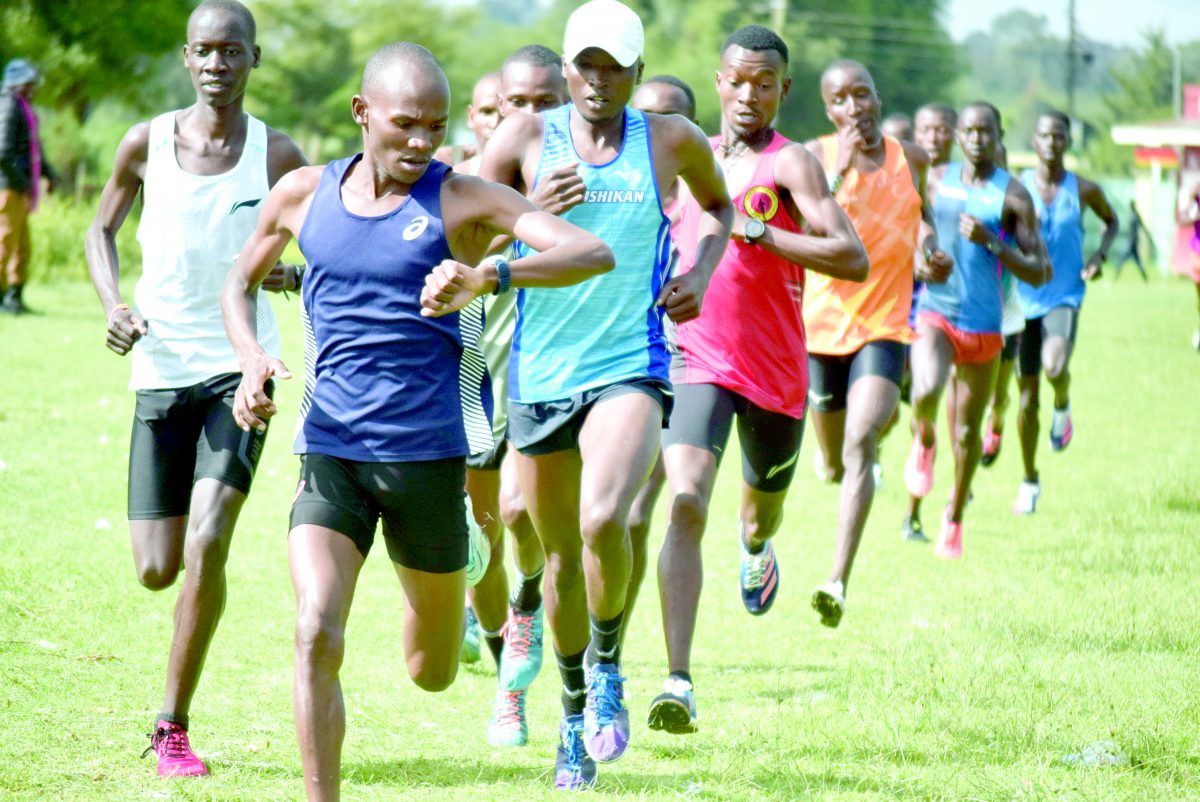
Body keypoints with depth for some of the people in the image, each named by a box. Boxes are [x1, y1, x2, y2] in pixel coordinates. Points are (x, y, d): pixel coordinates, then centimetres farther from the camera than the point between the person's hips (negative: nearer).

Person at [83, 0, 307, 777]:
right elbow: (102, 230, 14)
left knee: (207, 546, -17)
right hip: (162, 370, 1)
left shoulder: (277, 155, -2)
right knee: (156, 569, 0)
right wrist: (113, 304, -4)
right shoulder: (148, 143, 0)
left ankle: (175, 724, -4)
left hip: (241, 370, -1)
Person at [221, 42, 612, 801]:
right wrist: (252, 357, 0)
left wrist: (490, 277, -36)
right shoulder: (304, 194, 5)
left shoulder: (464, 200, -6)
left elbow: (594, 253, -18)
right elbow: (241, 284, 22)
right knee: (316, 636, -21)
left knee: (433, 674, 13)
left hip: (428, 452, -1)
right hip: (331, 451, 1)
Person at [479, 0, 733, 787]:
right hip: (541, 371, 2)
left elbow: (718, 203, 24)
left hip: (630, 368, -2)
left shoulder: (671, 140, 3)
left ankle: (608, 670, 1)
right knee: (561, 558, 12)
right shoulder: (529, 136, 1)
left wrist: (700, 273, 6)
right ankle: (574, 719, 33)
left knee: (604, 521, -27)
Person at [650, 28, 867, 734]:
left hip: (775, 371, -1)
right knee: (686, 507, -20)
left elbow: (853, 258, -21)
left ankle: (756, 551, 65)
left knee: (764, 503, 23)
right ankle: (679, 684, -27)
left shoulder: (791, 163, -9)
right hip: (697, 363, 1)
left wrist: (758, 232, -26)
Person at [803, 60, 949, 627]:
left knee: (860, 444, -22)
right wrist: (837, 173, -29)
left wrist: (929, 248, 6)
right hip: (821, 325, 0)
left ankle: (839, 581, -26)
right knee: (835, 463, 15)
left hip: (884, 325, 0)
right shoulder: (814, 157, -6)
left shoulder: (910, 158, 5)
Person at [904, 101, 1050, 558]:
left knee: (966, 431, 6)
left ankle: (954, 517, 26)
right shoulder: (937, 181, 5)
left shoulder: (1013, 197, -4)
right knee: (926, 391, -30)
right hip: (934, 312, 0)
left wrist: (991, 242, -18)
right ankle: (923, 443, 3)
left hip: (983, 326, 0)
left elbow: (1038, 273, -6)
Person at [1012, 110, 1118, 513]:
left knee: (1055, 367, -30)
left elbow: (1112, 221, 17)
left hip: (1065, 296, -1)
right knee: (1028, 396, 5)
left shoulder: (1084, 190, 0)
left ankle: (1063, 405, 7)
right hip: (1025, 298, 1)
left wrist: (1099, 255, 1)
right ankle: (1029, 480, 22)